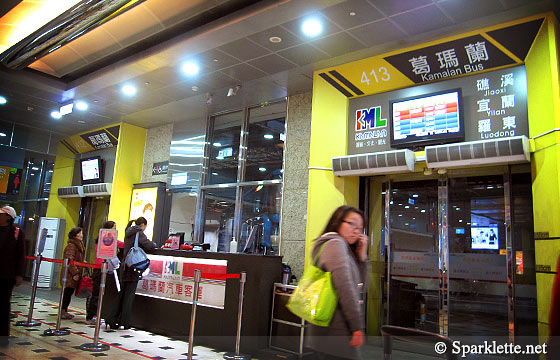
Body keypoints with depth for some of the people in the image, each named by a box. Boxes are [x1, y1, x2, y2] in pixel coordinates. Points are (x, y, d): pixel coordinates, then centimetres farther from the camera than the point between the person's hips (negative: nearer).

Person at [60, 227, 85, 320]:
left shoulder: (79, 245, 18)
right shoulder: (71, 246, -14)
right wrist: (75, 273, -22)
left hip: (74, 275, 9)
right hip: (69, 275, -9)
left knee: (68, 293, 12)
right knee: (68, 292, -5)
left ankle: (64, 311, 19)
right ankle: (63, 312, 1)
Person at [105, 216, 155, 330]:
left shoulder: (128, 232, 15)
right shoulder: (139, 233, -9)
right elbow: (148, 246, -19)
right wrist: (154, 244, 3)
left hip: (124, 267, 7)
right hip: (133, 268, -7)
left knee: (122, 294, 14)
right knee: (129, 295, 0)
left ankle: (111, 320, 14)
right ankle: (124, 322, 5)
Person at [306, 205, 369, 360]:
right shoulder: (336, 243, -9)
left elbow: (360, 288, 19)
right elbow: (345, 286, -21)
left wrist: (362, 256, 10)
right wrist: (357, 327, -19)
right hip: (336, 331, -10)